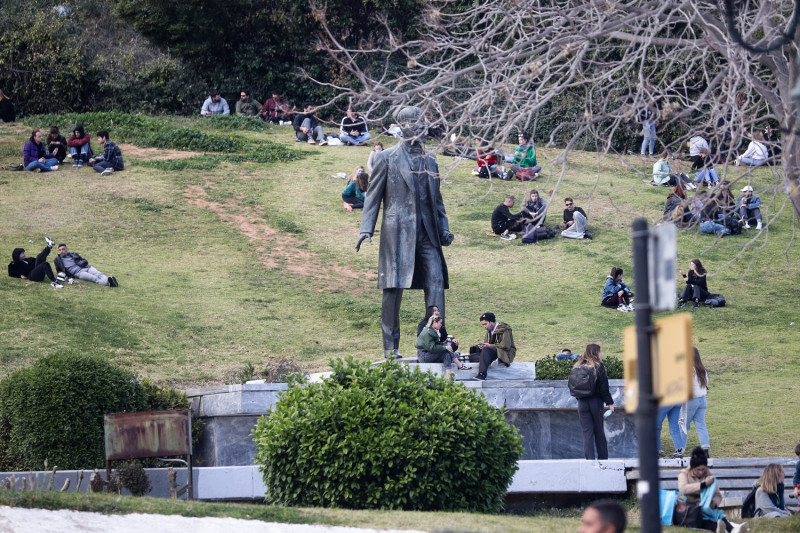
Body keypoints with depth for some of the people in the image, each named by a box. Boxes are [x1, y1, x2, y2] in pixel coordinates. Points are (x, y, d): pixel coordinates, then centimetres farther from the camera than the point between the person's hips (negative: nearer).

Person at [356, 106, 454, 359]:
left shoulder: (429, 159, 17)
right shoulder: (387, 158, 3)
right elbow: (373, 194, 3)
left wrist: (444, 228, 10)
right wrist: (366, 228, -8)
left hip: (427, 231, 4)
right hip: (398, 231, -4)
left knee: (436, 283, -6)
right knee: (394, 287, -2)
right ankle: (390, 346, 3)